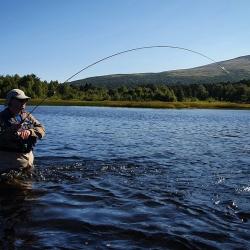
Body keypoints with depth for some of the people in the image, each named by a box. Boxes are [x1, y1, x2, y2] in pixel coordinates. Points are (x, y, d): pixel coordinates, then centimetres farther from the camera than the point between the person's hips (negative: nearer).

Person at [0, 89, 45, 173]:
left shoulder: (27, 116, 10)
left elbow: (41, 130, 1)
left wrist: (29, 131, -18)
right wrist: (11, 131, -31)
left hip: (28, 156, 5)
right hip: (8, 158, -5)